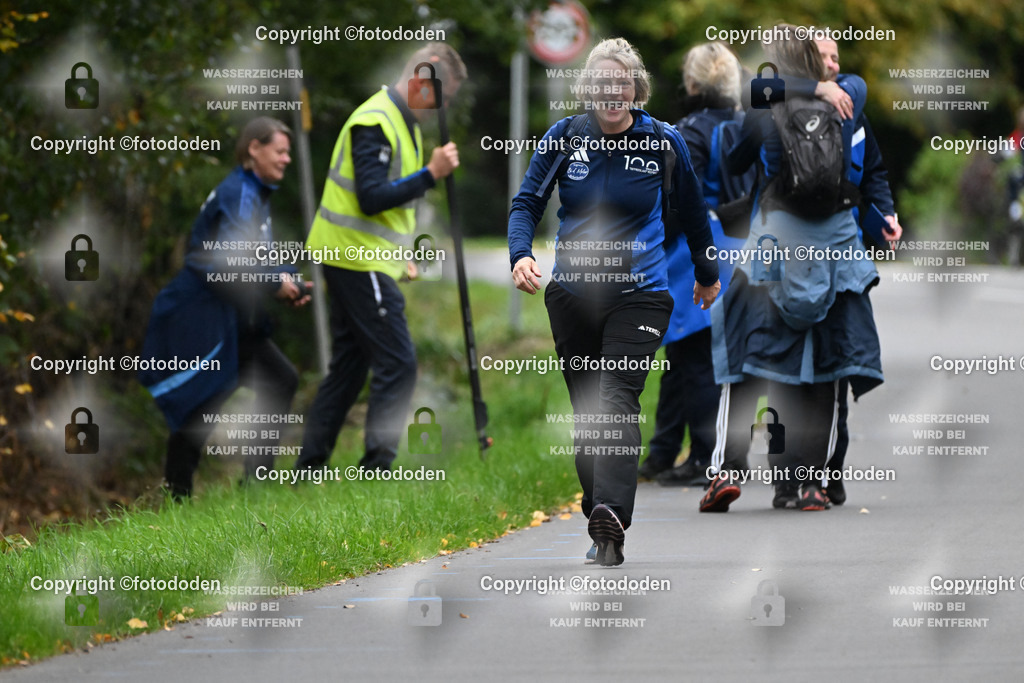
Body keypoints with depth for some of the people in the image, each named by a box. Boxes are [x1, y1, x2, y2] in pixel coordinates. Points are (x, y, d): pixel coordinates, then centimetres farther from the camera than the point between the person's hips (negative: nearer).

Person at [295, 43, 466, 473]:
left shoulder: (402, 121, 16)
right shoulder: (374, 122, -16)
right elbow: (371, 198, -24)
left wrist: (401, 257, 15)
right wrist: (430, 175, -26)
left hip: (356, 261, 10)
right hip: (358, 260, -10)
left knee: (349, 365, 11)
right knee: (397, 364, -11)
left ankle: (309, 469, 14)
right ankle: (377, 467, -10)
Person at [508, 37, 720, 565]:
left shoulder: (663, 143, -2)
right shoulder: (565, 137, 0)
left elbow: (691, 213, 13)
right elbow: (527, 202, 3)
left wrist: (707, 275, 26)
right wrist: (520, 255, -17)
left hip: (640, 295, -3)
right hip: (572, 294, 3)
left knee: (616, 400, -21)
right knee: (585, 412, 8)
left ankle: (610, 515, -37)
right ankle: (603, 530, 20)